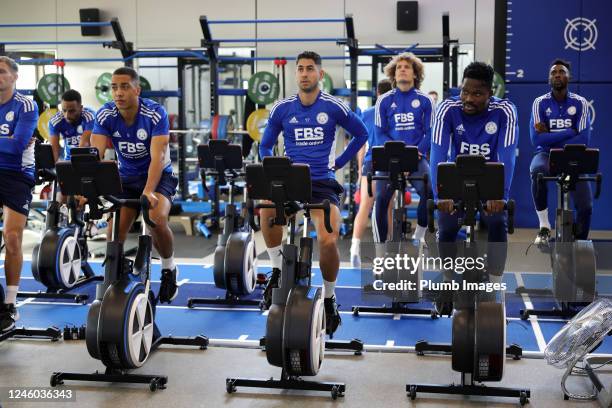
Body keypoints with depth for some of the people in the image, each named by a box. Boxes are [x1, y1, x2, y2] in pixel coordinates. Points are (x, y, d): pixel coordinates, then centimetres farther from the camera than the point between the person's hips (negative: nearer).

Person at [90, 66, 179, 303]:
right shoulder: (105, 115, -13)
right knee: (115, 232, -11)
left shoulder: (155, 114, -22)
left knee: (157, 219, -29)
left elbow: (157, 157, -30)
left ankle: (169, 268, -1)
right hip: (126, 177, 4)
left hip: (158, 175, -3)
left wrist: (148, 191, -43)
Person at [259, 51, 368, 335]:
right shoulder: (282, 108, 6)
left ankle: (329, 298, 7)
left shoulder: (334, 107, 0)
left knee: (328, 241, -22)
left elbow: (361, 134, 14)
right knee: (267, 208, -34)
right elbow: (265, 146, 17)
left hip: (323, 183, -1)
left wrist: (338, 162, 9)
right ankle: (278, 270, -10)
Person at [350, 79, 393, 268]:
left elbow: (361, 145, 9)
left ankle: (355, 246, -21)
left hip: (370, 164, 1)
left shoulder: (366, 114, 8)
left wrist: (360, 169, 15)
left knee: (364, 208, -4)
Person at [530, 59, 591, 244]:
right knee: (538, 170, -39)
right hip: (546, 155, -1)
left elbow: (583, 139, -10)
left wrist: (550, 137, -12)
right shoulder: (540, 102, -1)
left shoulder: (580, 103, 0)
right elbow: (537, 139, -12)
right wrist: (570, 132, -12)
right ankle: (544, 226, -21)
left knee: (585, 206, -18)